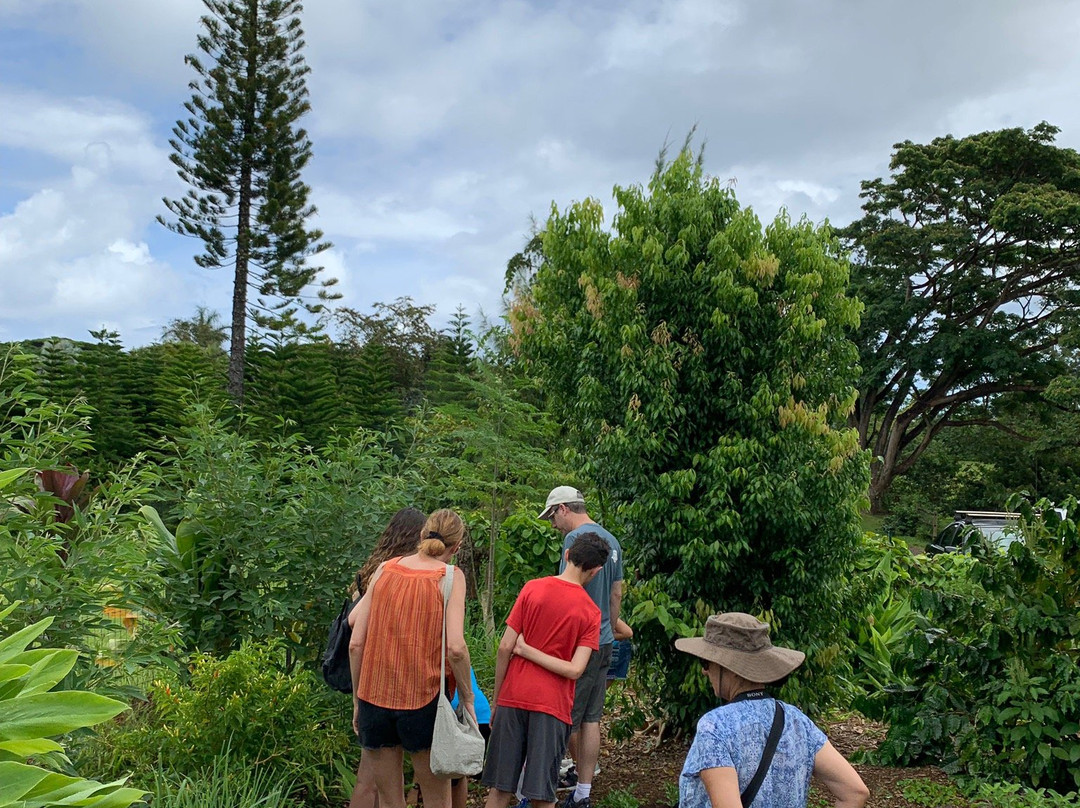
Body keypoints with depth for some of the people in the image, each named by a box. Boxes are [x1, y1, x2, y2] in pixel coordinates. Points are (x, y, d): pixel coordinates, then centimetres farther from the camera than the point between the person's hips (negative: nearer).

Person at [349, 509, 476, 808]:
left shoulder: (385, 569, 4)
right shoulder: (450, 576, -5)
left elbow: (355, 644, 2)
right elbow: (455, 647, -17)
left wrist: (358, 698, 12)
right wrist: (467, 696, -4)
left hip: (375, 697, 3)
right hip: (423, 700, -3)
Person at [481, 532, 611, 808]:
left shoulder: (532, 588, -2)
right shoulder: (591, 612, -3)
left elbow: (505, 648, -4)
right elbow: (575, 670, -13)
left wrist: (496, 701, 6)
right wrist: (528, 650, -5)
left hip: (513, 698, 1)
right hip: (552, 705, -1)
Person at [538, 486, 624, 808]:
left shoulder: (575, 538, -15)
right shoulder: (612, 541, 12)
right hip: (604, 643, 9)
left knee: (567, 716, 8)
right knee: (591, 719, 10)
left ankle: (580, 770, 22)